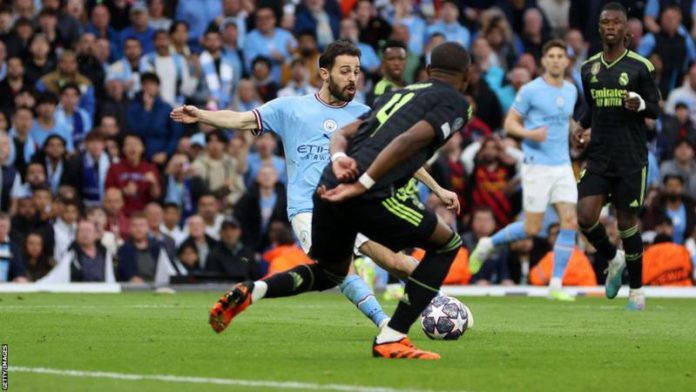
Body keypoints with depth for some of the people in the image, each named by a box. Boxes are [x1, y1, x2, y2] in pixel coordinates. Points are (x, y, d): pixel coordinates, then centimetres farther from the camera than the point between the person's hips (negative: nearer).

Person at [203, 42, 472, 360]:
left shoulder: (398, 94, 30)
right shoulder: (456, 103, 6)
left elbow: (342, 134, 19)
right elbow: (409, 141, -10)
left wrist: (340, 160, 0)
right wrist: (363, 184, -14)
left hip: (330, 188, 7)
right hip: (371, 196, -7)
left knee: (330, 273, 30)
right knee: (446, 245, 13)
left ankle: (249, 292, 6)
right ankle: (391, 339, 6)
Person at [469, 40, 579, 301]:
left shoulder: (571, 91, 10)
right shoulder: (530, 91, -7)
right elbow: (510, 123, -4)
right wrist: (529, 133, -23)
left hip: (563, 165, 5)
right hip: (537, 165, -5)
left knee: (570, 221, -8)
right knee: (532, 228, -4)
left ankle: (556, 284, -2)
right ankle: (488, 244, 23)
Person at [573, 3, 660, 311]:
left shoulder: (641, 67, -5)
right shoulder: (589, 68, 8)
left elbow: (655, 109, 0)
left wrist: (640, 105, -22)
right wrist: (583, 126, 1)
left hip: (631, 158, -3)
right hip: (598, 157, 3)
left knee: (627, 222, 1)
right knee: (585, 217, -11)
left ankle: (636, 289, 18)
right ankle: (613, 259, 19)